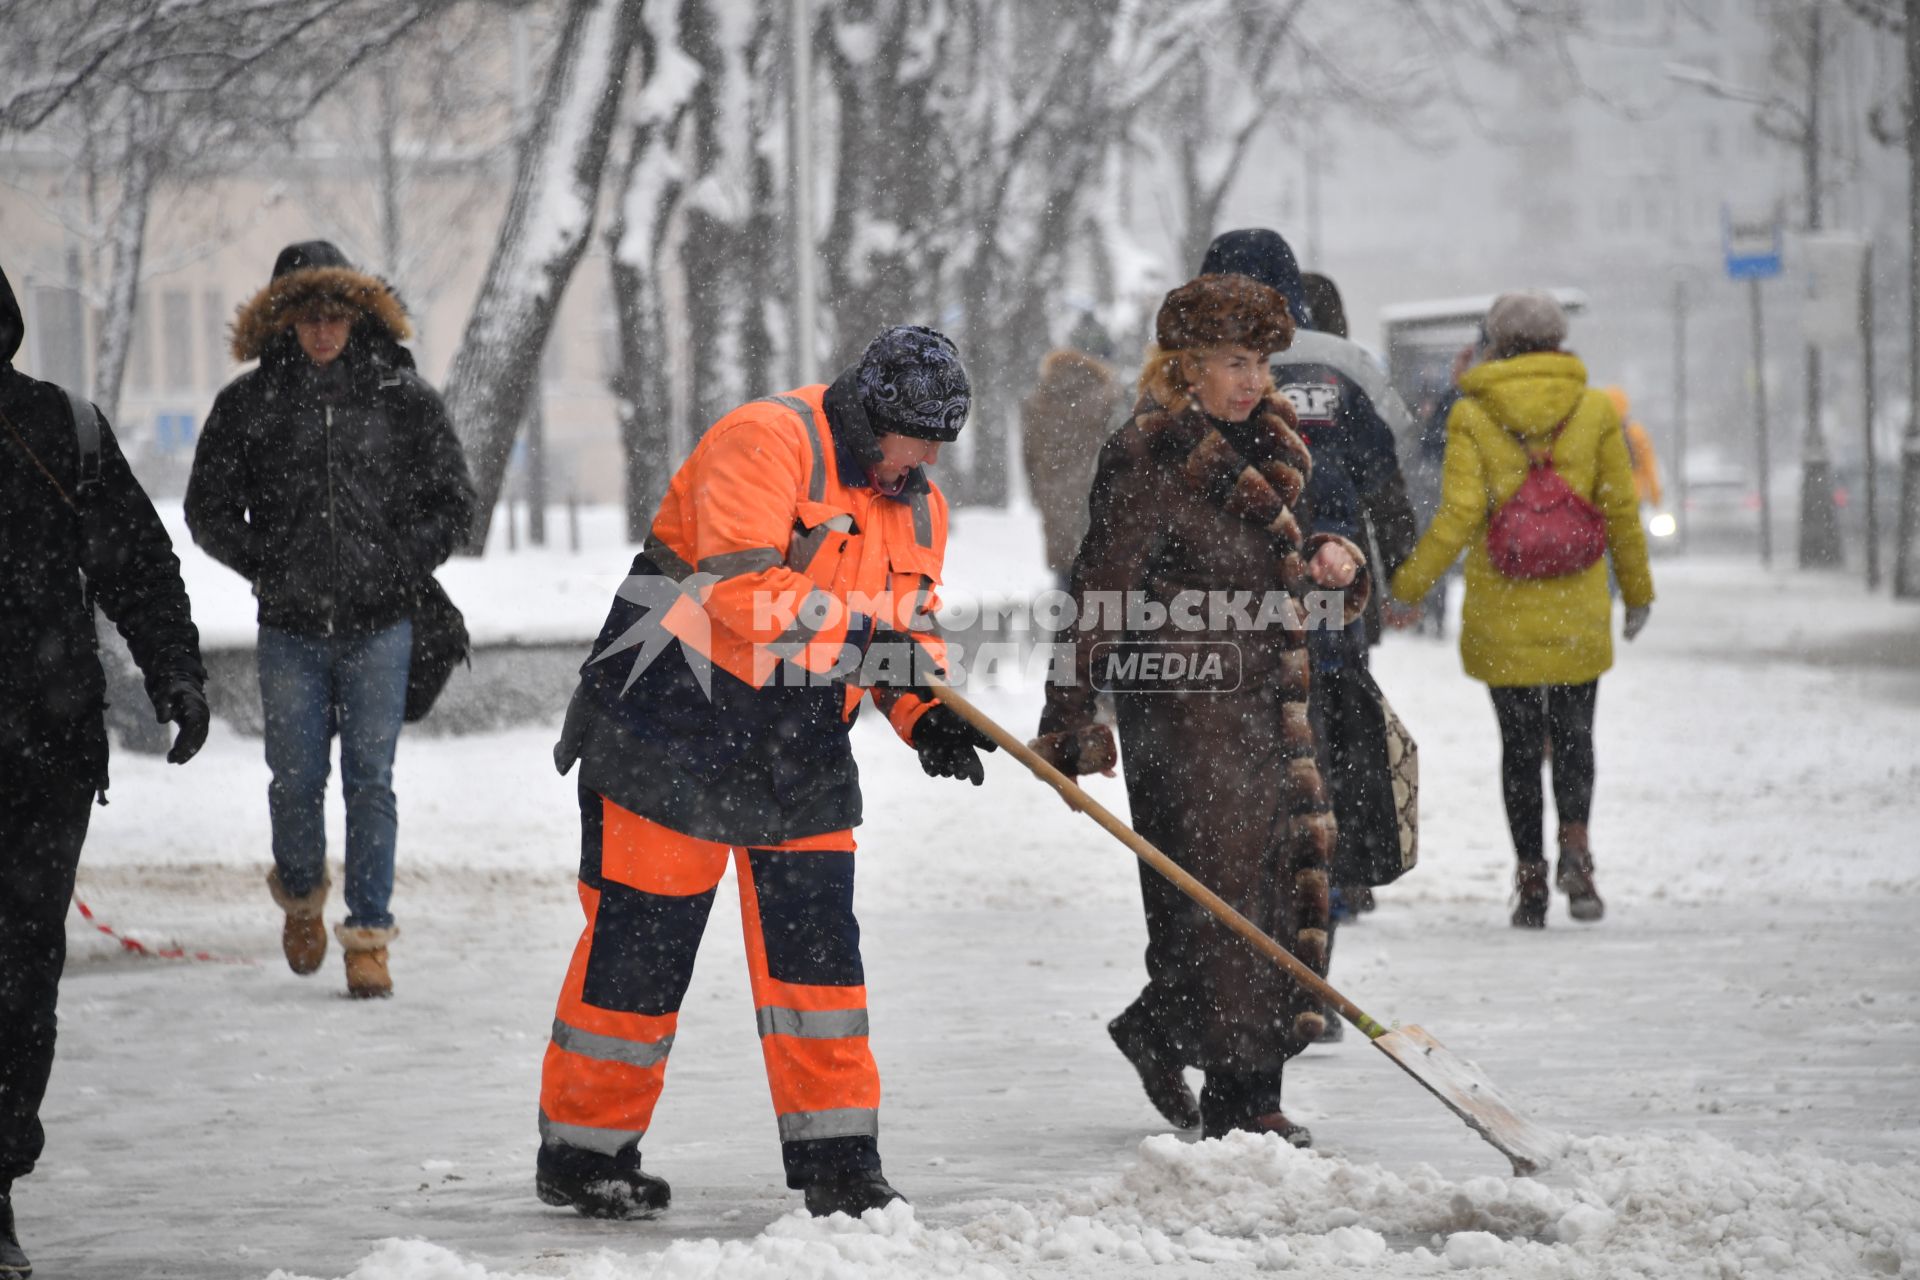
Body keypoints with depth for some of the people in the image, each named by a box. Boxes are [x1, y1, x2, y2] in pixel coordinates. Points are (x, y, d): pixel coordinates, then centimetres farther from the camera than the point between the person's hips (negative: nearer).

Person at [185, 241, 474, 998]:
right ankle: (301, 898, 32)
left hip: (379, 626, -1)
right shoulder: (249, 404, 1)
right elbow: (208, 508, 8)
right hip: (290, 628, 1)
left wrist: (398, 565, -6)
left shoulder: (403, 399, 1)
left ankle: (368, 936, 5)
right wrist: (267, 566, -3)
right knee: (296, 780, 5)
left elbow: (452, 502, 6)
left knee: (370, 781, -1)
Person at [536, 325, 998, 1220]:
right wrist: (860, 637, -29)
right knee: (642, 937, -2)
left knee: (816, 938, 3)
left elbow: (910, 631, 16)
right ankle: (583, 1148, 9)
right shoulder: (768, 441, -16)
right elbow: (739, 589, -25)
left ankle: (836, 1156, 9)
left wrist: (926, 716, -4)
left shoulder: (918, 507, 10)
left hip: (800, 756, 7)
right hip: (675, 729, -7)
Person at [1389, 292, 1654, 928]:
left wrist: (1407, 586, -2)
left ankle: (1531, 876, 5)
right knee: (1573, 734, 12)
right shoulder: (1595, 411, 1)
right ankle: (1574, 844, -12)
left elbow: (1458, 517, -10)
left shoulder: (1472, 416, -4)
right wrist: (1637, 590, 15)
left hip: (1502, 612, -1)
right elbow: (1621, 509, 3)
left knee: (1520, 744, 9)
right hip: (1578, 609, 1)